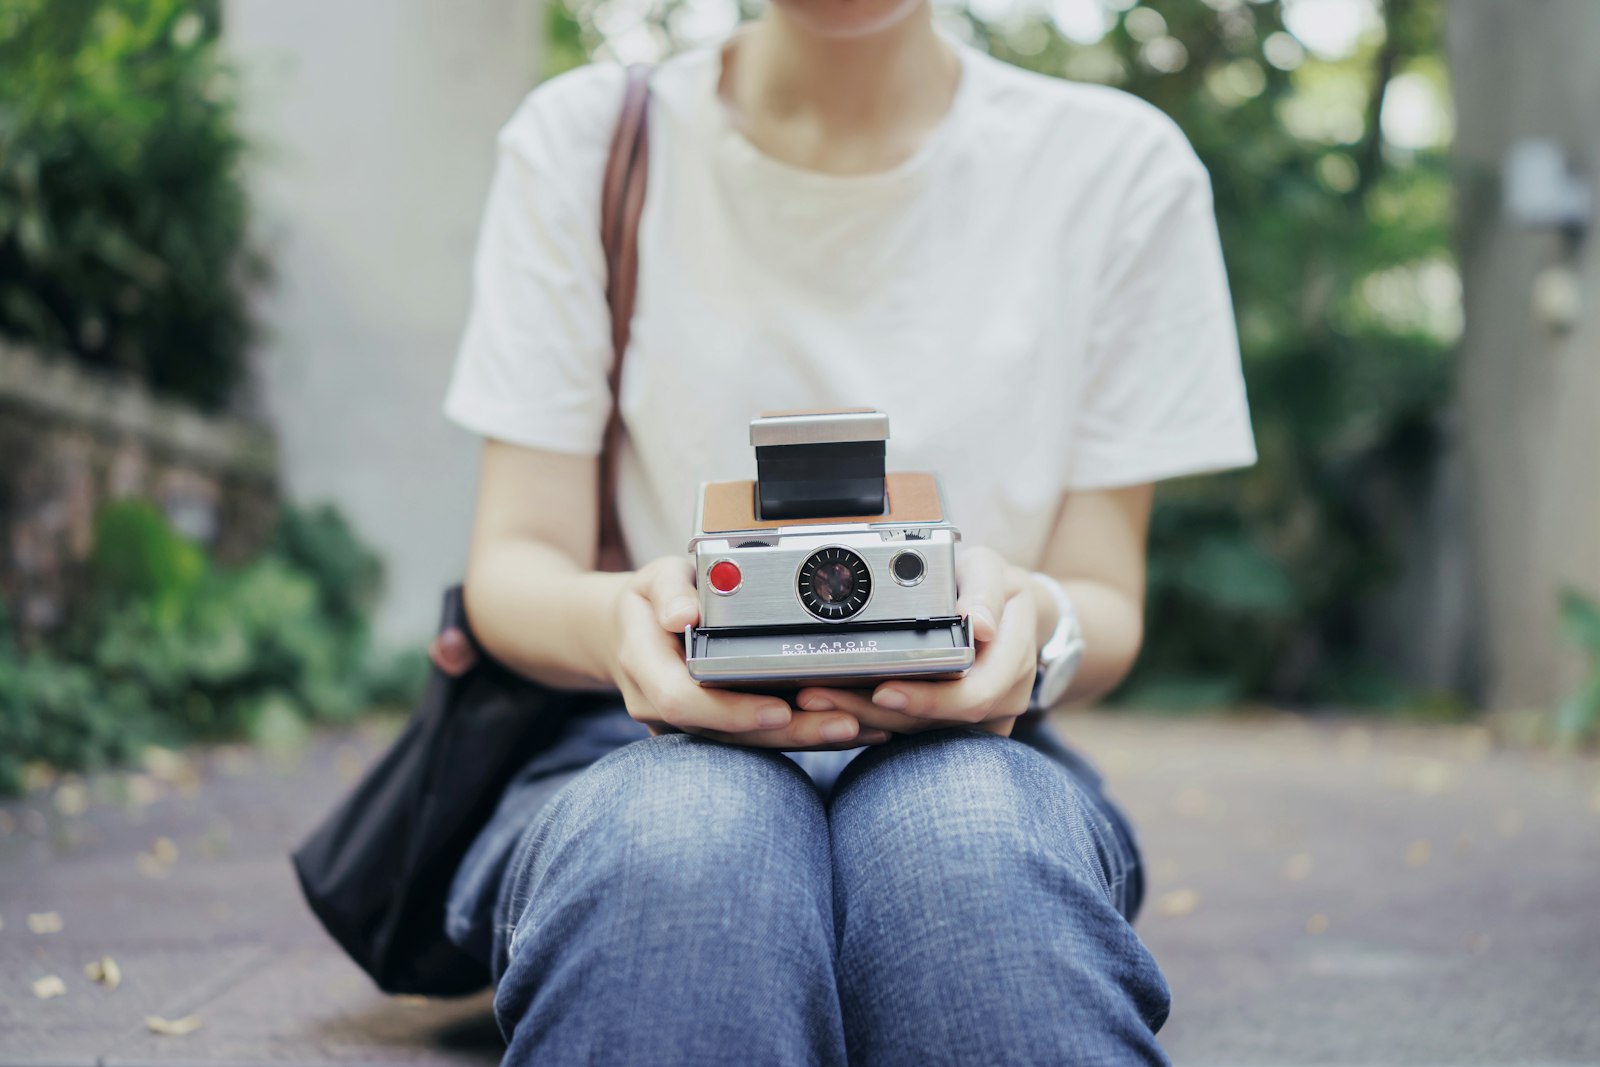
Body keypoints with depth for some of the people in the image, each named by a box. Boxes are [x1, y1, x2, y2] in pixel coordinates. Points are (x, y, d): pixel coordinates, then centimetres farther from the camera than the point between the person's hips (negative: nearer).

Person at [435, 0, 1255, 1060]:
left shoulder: (1122, 168, 1)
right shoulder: (583, 140, 1)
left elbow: (1109, 606, 2)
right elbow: (512, 563, -2)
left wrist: (1035, 624, -23)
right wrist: (612, 621, -26)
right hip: (653, 742, 0)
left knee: (969, 847, -36)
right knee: (683, 856, -36)